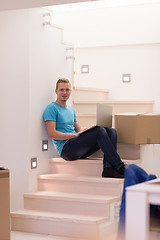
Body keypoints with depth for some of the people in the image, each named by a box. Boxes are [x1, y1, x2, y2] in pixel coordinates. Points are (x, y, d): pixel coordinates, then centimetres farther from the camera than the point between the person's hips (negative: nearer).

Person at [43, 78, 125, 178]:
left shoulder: (71, 109, 26)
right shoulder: (51, 109, -1)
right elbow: (52, 134, -12)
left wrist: (87, 131, 0)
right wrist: (74, 135, -17)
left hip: (79, 150, 8)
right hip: (66, 149, -8)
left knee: (111, 131, -10)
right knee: (100, 130, -25)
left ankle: (108, 169, -28)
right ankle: (120, 168, -26)